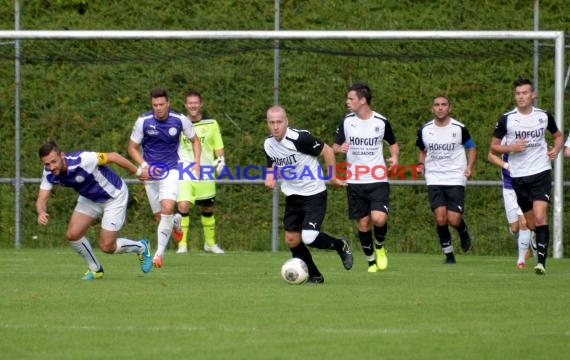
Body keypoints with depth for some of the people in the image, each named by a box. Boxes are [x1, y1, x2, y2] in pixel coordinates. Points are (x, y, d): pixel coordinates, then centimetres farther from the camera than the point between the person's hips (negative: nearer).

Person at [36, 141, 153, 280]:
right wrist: (41, 213, -41)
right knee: (73, 234, -8)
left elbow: (113, 156, -24)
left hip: (114, 195, -6)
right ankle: (95, 269, 16)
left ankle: (141, 247, 24)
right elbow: (41, 199, -16)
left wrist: (138, 172, -13)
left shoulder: (82, 160, -36)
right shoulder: (49, 173, -18)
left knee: (107, 246, -6)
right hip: (90, 199, 6)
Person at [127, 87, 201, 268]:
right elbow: (132, 148, 1)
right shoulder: (143, 121, -10)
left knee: (167, 208, -23)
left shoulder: (180, 120, -8)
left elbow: (195, 140, 9)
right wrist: (145, 166, -14)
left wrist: (197, 163, -3)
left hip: (171, 170, -1)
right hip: (151, 172, 1)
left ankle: (160, 252, -18)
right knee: (159, 216, 5)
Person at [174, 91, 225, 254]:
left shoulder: (211, 124, 6)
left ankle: (210, 242, 27)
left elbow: (218, 146, 11)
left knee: (207, 209, 10)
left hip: (206, 174, 1)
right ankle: (182, 244, -12)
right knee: (183, 206, -17)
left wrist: (220, 160, -4)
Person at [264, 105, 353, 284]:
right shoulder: (268, 145, -1)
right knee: (291, 240, 4)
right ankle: (314, 276, 21)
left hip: (314, 194, -7)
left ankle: (340, 246, 12)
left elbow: (327, 151, -13)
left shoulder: (299, 138, -22)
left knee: (309, 238, -18)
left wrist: (333, 178, -7)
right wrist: (270, 177, -5)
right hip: (293, 196, 7)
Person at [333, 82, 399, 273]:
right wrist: (340, 149, -15)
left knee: (379, 219, -19)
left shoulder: (381, 122, -3)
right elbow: (335, 146, 9)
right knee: (363, 223, 3)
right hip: (355, 182, 2)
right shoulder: (346, 122, 1)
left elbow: (393, 143, 13)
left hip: (378, 180, -2)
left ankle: (379, 246, 12)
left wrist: (394, 156, -8)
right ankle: (371, 261, 21)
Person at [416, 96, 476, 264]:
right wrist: (421, 164, -1)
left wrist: (469, 167, -7)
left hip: (455, 179, -2)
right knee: (440, 218, -13)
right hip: (434, 179, 2)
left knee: (454, 220, -10)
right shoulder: (424, 130, 4)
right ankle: (449, 254, 4)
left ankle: (463, 230, 28)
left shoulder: (459, 128, -3)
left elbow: (471, 148, 9)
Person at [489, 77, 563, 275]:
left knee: (540, 216, -18)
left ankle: (541, 261, -23)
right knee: (531, 223, 7)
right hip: (518, 176, 1)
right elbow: (493, 147, 5)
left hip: (541, 172, -1)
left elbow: (558, 136, 21)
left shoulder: (544, 116, 3)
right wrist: (511, 148, -13)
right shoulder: (506, 119, -1)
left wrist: (555, 150, 0)